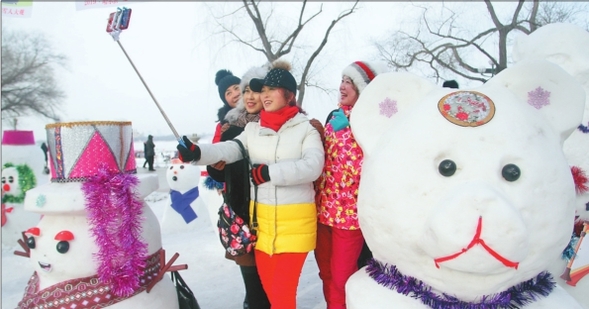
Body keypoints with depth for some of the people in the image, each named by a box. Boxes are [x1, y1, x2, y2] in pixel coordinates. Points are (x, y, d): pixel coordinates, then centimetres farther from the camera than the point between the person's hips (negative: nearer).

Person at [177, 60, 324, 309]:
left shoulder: (306, 129, -4)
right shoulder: (253, 129, 7)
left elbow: (313, 166, -18)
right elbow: (229, 149, -9)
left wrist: (270, 172, -25)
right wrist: (197, 153, -27)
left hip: (295, 220, -4)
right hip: (261, 218, 4)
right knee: (269, 287, 16)